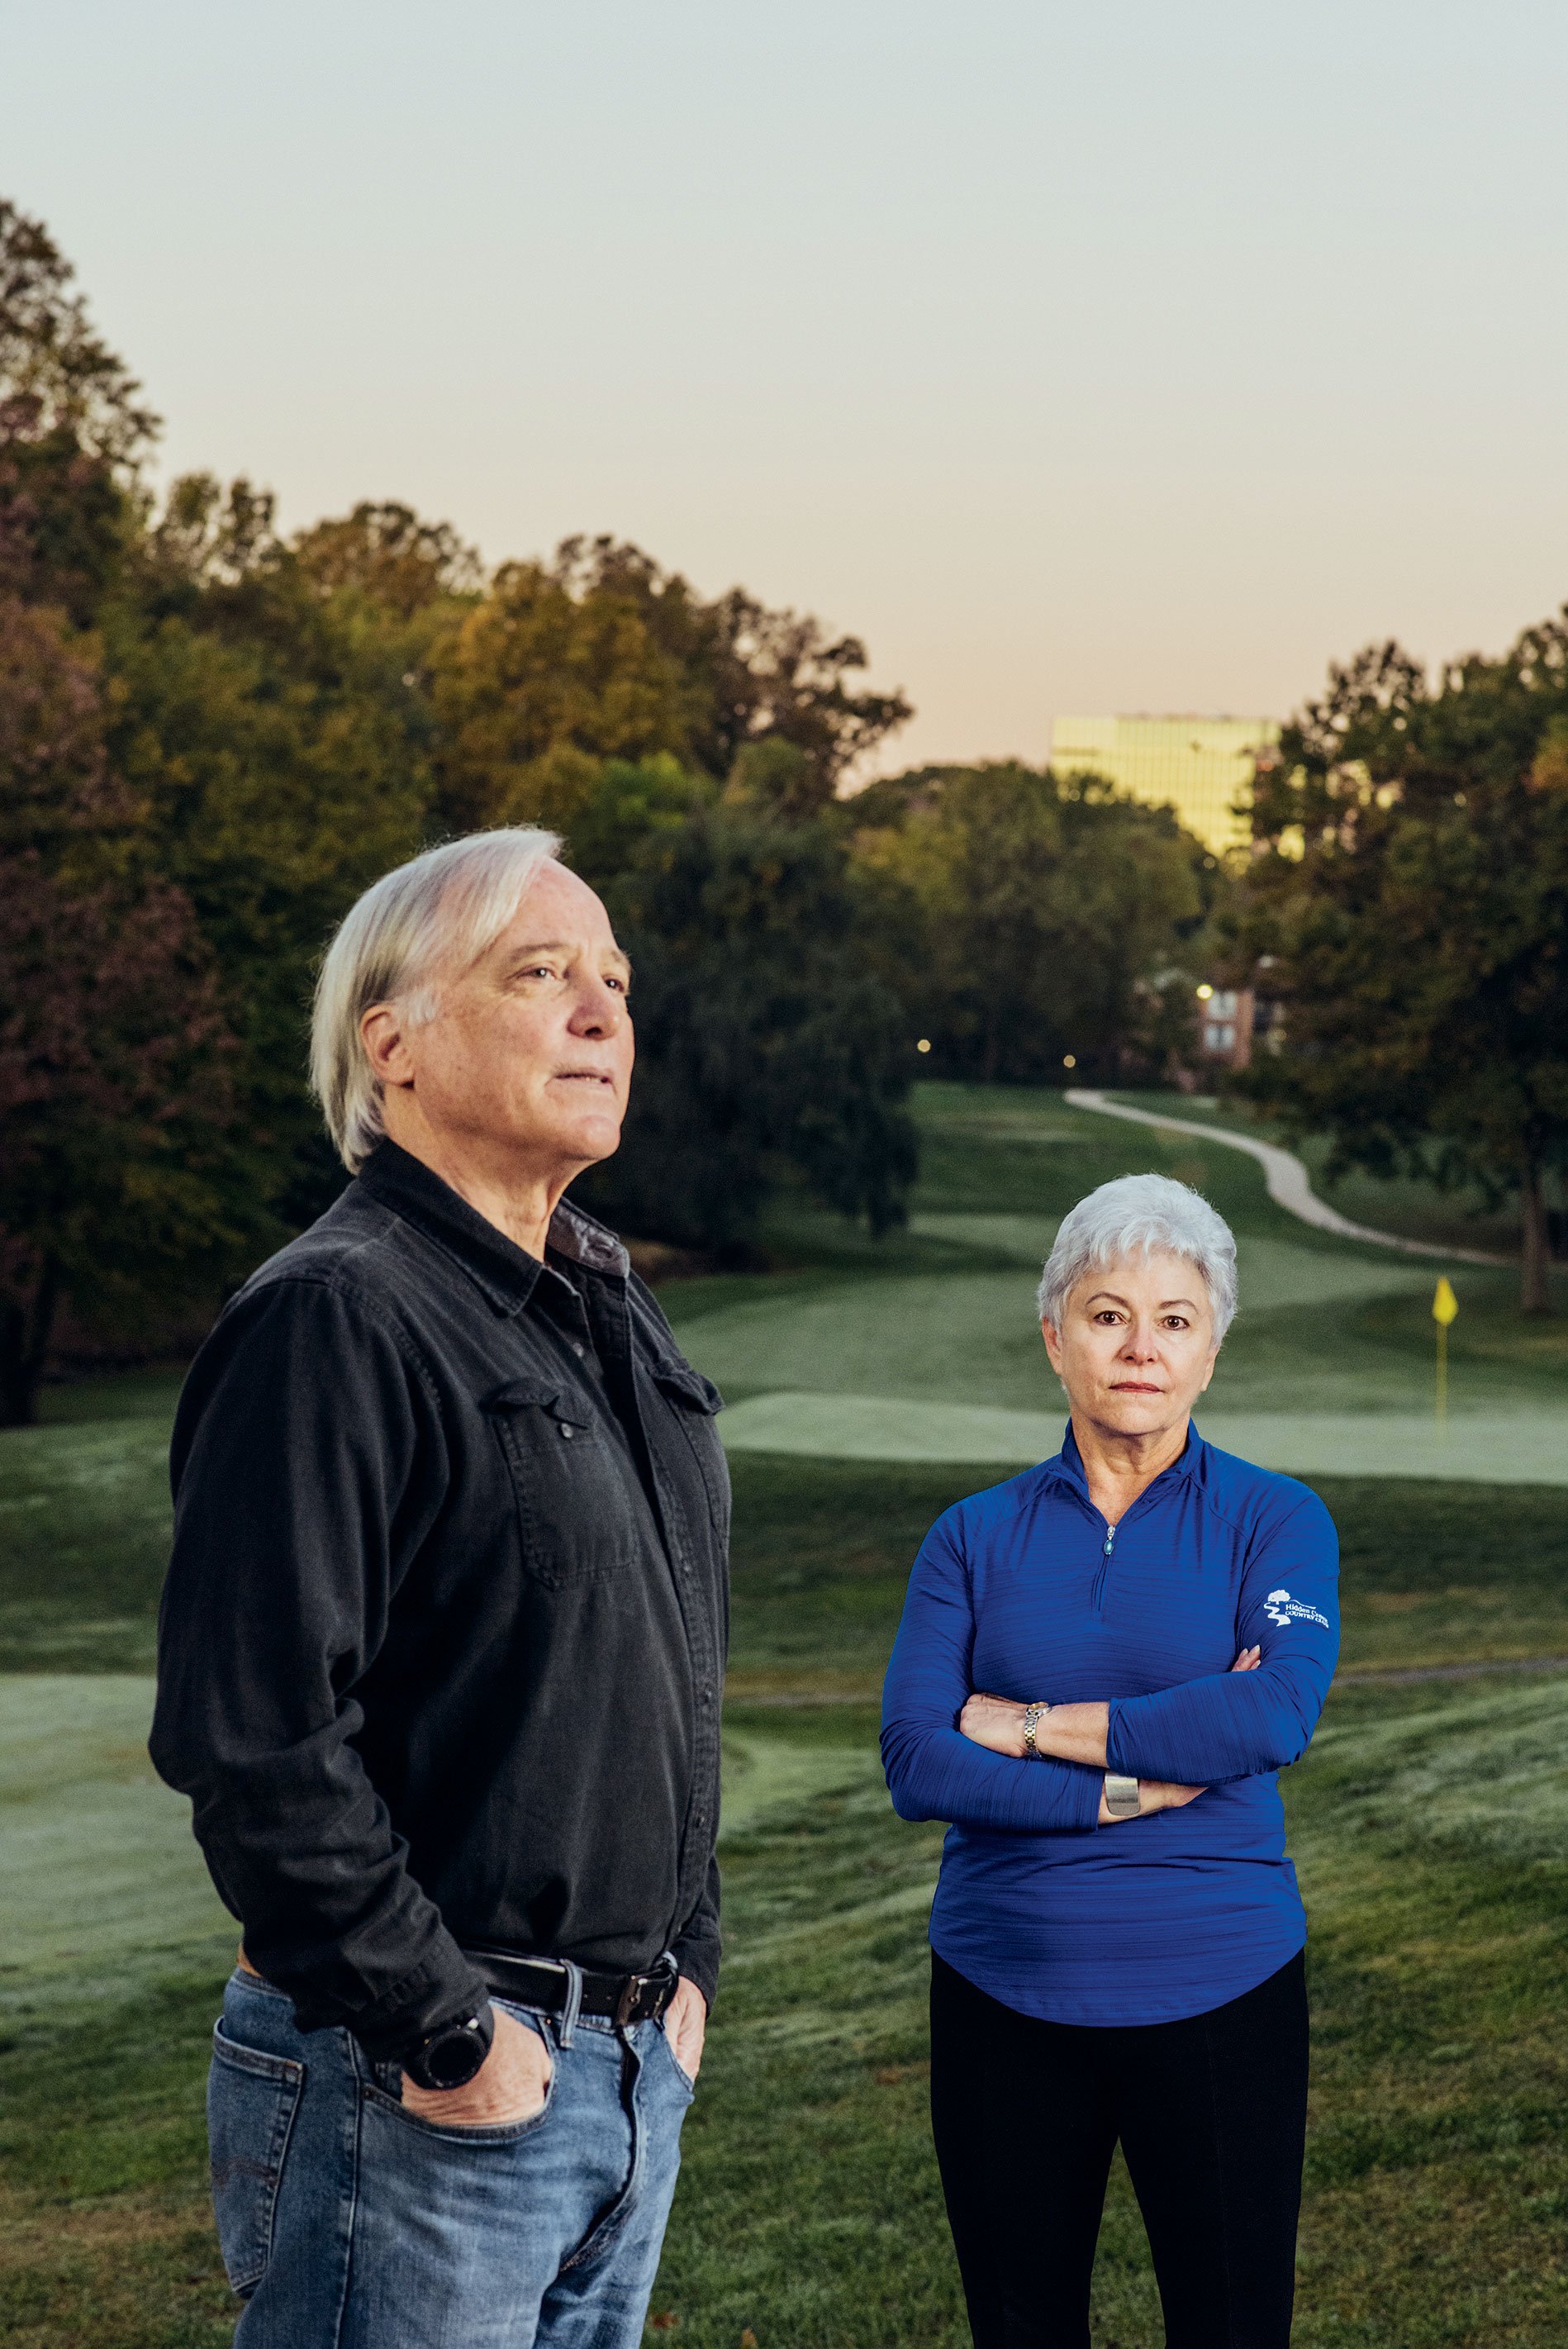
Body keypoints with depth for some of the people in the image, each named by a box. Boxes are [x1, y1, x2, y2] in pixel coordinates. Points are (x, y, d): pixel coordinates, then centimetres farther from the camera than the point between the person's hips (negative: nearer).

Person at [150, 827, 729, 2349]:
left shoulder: (609, 1311, 14)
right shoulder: (334, 1321, -15)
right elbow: (256, 1741, -22)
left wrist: (684, 1962, 16)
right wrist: (443, 2033, -18)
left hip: (632, 2061, 9)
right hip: (419, 2094, -8)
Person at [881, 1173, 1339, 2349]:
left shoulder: (1277, 1521, 0)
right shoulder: (977, 1537, 4)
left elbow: (1279, 1712, -18)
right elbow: (915, 1762, -8)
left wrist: (1031, 1727, -14)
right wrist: (1131, 1785, -16)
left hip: (1217, 1989, -2)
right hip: (1004, 1993, 2)